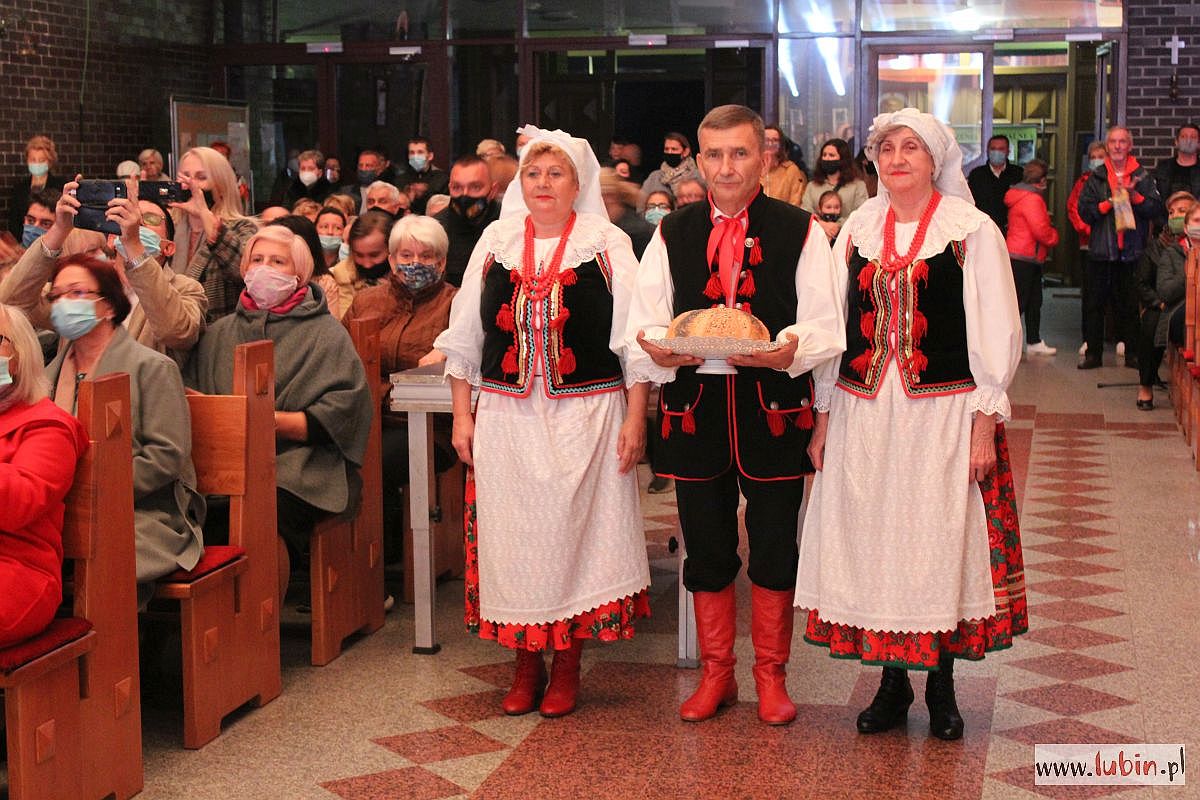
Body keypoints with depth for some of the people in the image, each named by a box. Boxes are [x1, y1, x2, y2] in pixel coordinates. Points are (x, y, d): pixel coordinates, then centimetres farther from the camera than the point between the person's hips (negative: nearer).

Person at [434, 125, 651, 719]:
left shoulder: (608, 245, 2)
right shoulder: (495, 242, 10)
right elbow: (463, 336, 12)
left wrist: (635, 418, -7)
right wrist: (461, 414, 7)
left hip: (584, 414, -2)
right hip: (506, 418, 3)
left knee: (573, 531, 1)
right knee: (514, 534, 4)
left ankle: (567, 664, 14)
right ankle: (526, 663, 17)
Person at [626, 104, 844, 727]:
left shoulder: (801, 232, 2)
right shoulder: (670, 236, 10)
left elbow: (826, 327, -3)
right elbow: (643, 327, 5)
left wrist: (790, 351, -25)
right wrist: (657, 354, -18)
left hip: (774, 416, -2)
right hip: (694, 414, 2)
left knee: (774, 551, 7)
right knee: (706, 552, 10)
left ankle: (771, 675, 23)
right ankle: (715, 673, 26)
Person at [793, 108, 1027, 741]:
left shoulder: (972, 231, -2)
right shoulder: (857, 231, 9)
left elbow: (995, 333, -4)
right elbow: (832, 326, 12)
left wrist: (983, 423, -9)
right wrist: (824, 415, 8)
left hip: (944, 415, -3)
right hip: (863, 412, 4)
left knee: (942, 544, 2)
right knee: (874, 545, 6)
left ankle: (941, 684, 19)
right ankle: (893, 682, 21)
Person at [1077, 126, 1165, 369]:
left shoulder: (1142, 176, 6)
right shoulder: (1097, 176, 7)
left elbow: (1156, 209, -2)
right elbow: (1084, 210, -1)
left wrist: (1135, 196, -15)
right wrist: (1110, 201, -12)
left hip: (1132, 251, -1)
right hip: (1102, 250, 1)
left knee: (1130, 304, 3)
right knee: (1096, 303, 3)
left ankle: (1131, 353, 10)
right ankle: (1093, 353, 9)